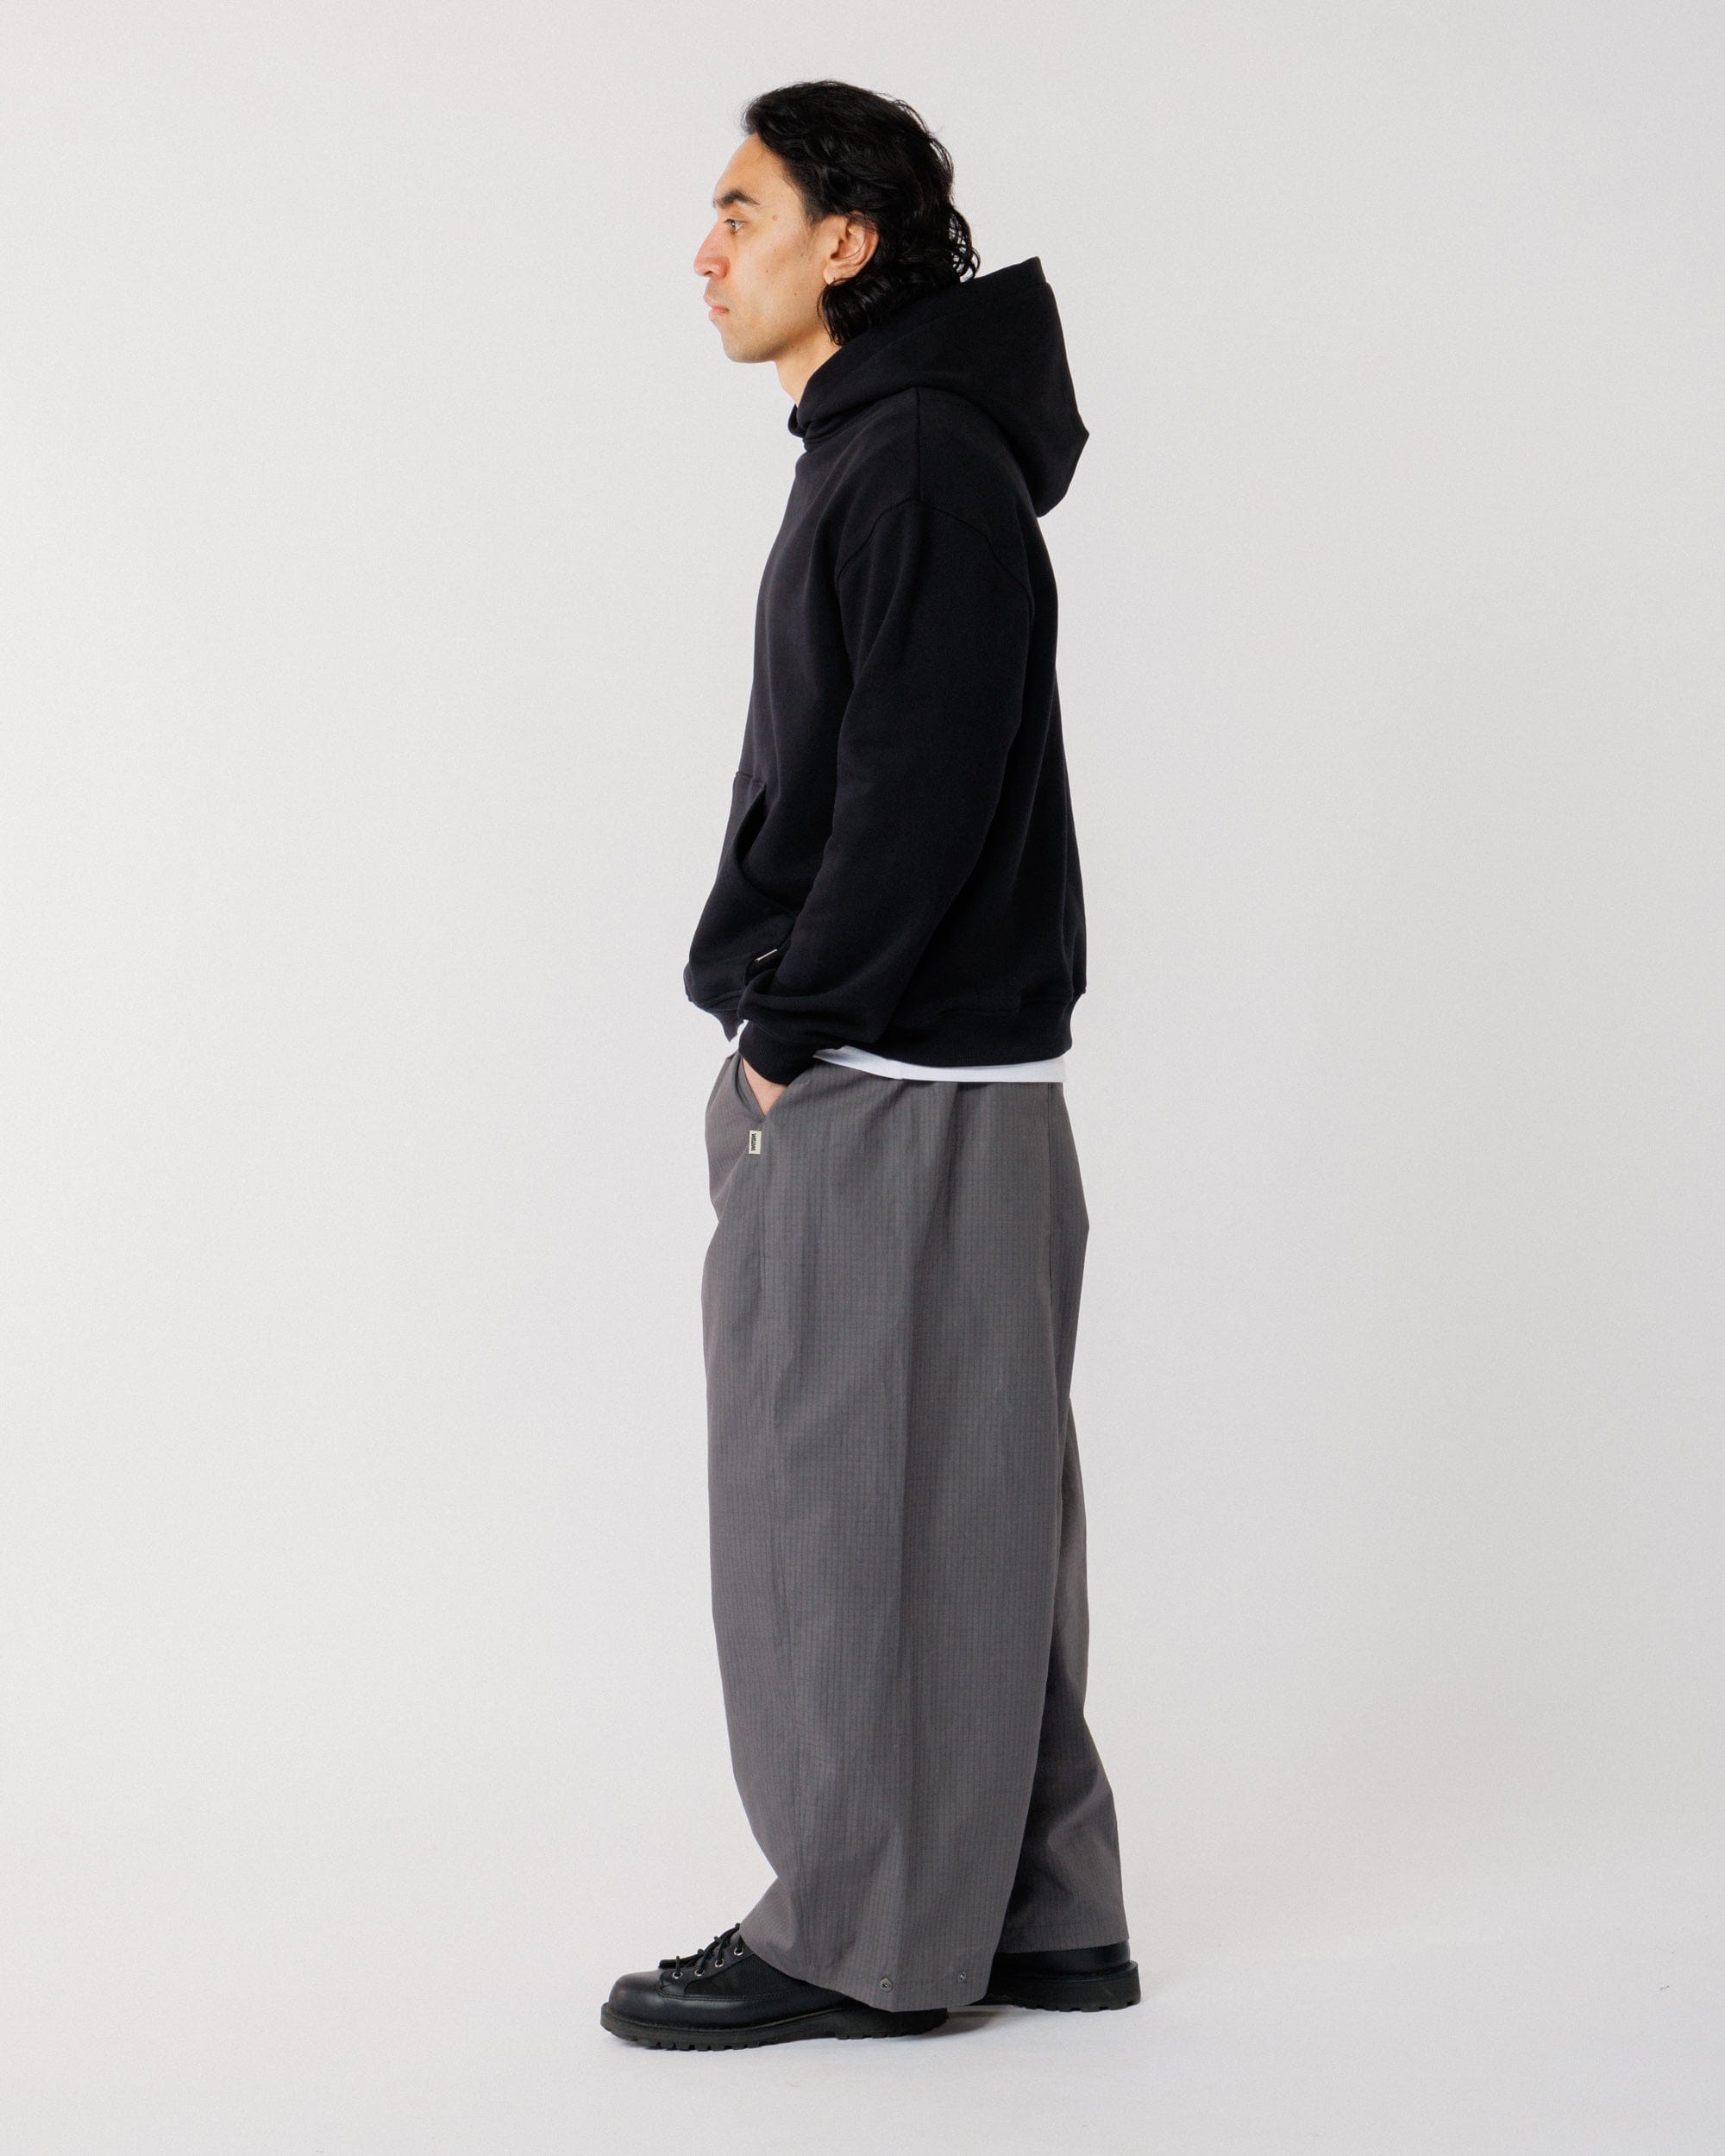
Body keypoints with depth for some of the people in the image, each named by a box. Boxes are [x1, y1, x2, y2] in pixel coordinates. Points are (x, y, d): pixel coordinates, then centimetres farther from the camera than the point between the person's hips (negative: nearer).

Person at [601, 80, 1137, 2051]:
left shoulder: (922, 466, -13)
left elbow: (918, 795, -20)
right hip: (889, 1073, 10)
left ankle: (869, 1937, 8)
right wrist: (770, 1004, 12)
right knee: (951, 1509, 13)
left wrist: (788, 1024, -14)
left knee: (853, 1501, -3)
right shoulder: (881, 454, 18)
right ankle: (1029, 1914, 22)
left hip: (894, 1082, -10)